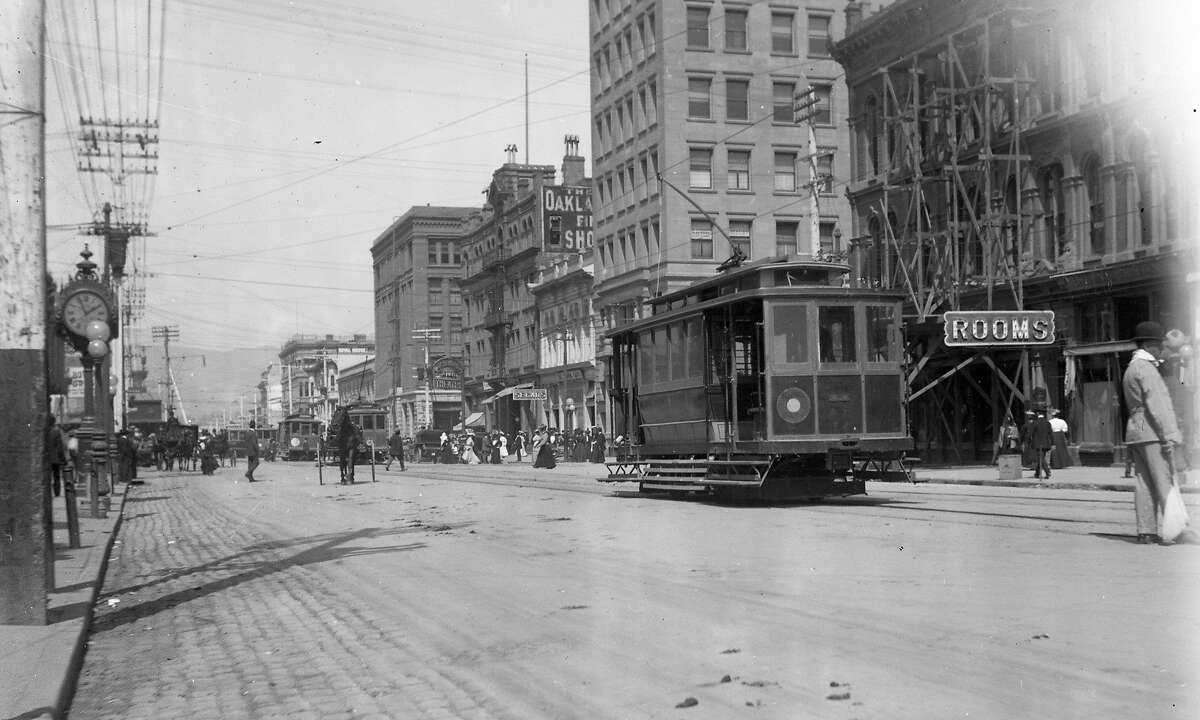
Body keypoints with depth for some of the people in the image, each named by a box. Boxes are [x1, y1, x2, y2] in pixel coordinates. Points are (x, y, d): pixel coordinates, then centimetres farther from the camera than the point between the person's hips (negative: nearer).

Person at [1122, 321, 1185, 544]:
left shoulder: (1130, 370, 22)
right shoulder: (1145, 368, -9)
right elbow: (1157, 405, -17)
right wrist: (1169, 435, -20)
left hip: (1135, 432, 9)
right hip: (1152, 433, -9)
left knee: (1144, 483, 6)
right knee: (1165, 482, -10)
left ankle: (1146, 531, 4)